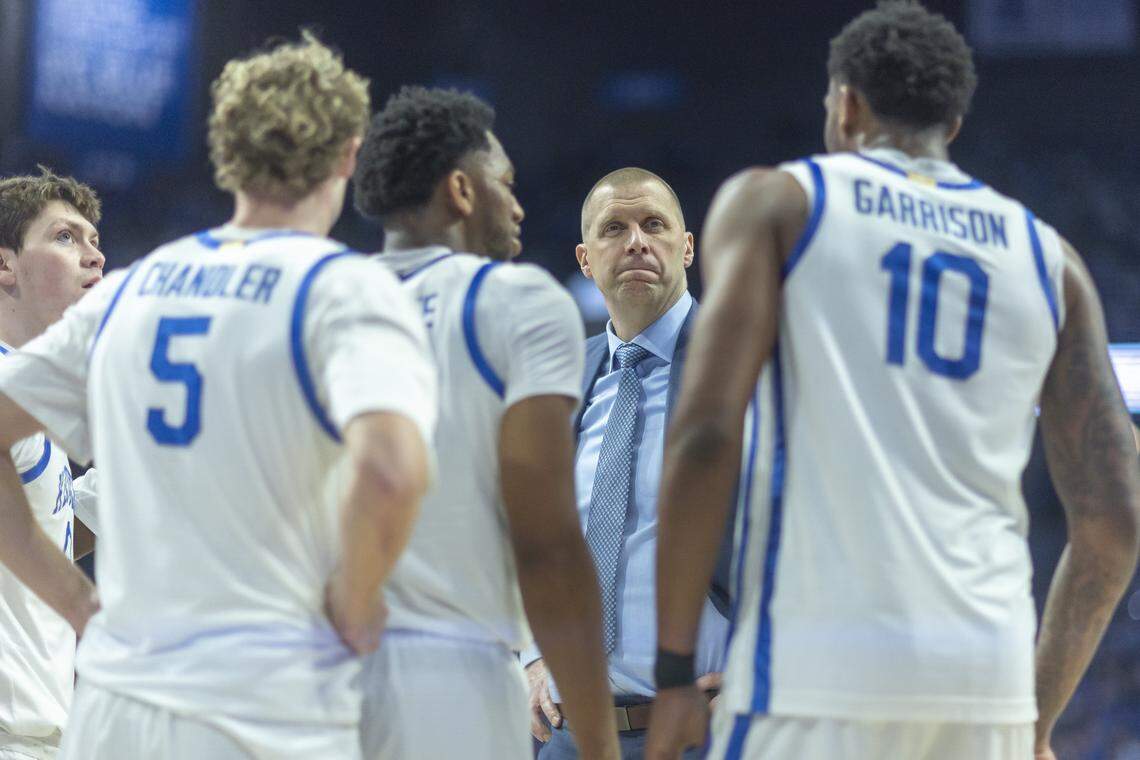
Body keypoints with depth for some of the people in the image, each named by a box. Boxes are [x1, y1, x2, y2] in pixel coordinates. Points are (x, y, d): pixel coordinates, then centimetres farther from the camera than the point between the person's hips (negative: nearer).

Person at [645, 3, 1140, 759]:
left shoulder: (778, 202, 7)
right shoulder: (1048, 259, 17)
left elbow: (706, 435, -6)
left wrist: (676, 668, -2)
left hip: (818, 668, -4)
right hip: (988, 674, 4)